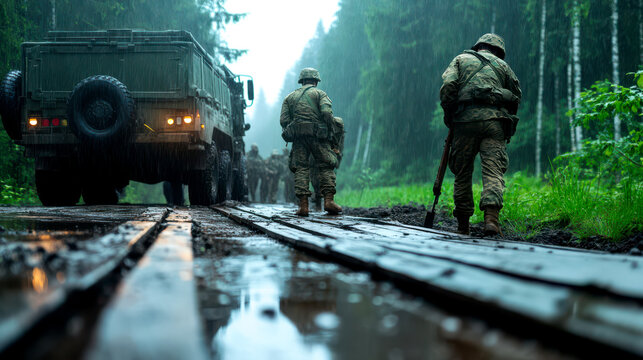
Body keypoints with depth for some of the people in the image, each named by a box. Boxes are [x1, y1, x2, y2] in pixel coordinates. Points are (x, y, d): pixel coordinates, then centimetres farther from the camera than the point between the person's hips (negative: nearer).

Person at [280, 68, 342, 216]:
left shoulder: (290, 97, 20)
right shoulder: (320, 93, 10)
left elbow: (283, 120, 8)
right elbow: (326, 113, -8)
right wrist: (331, 133, 2)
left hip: (298, 136, 3)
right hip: (317, 134, -2)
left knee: (301, 168, 2)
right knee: (326, 166, 5)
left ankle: (303, 205, -7)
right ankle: (329, 200, -8)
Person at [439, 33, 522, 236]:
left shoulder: (461, 59, 20)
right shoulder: (503, 65, 23)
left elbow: (448, 86, 2)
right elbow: (516, 97, 15)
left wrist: (448, 115, 9)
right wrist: (506, 124, 25)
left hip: (466, 120, 0)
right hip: (494, 120, 0)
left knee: (462, 172, 8)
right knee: (493, 170, -7)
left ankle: (463, 225, 11)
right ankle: (491, 217, -28)